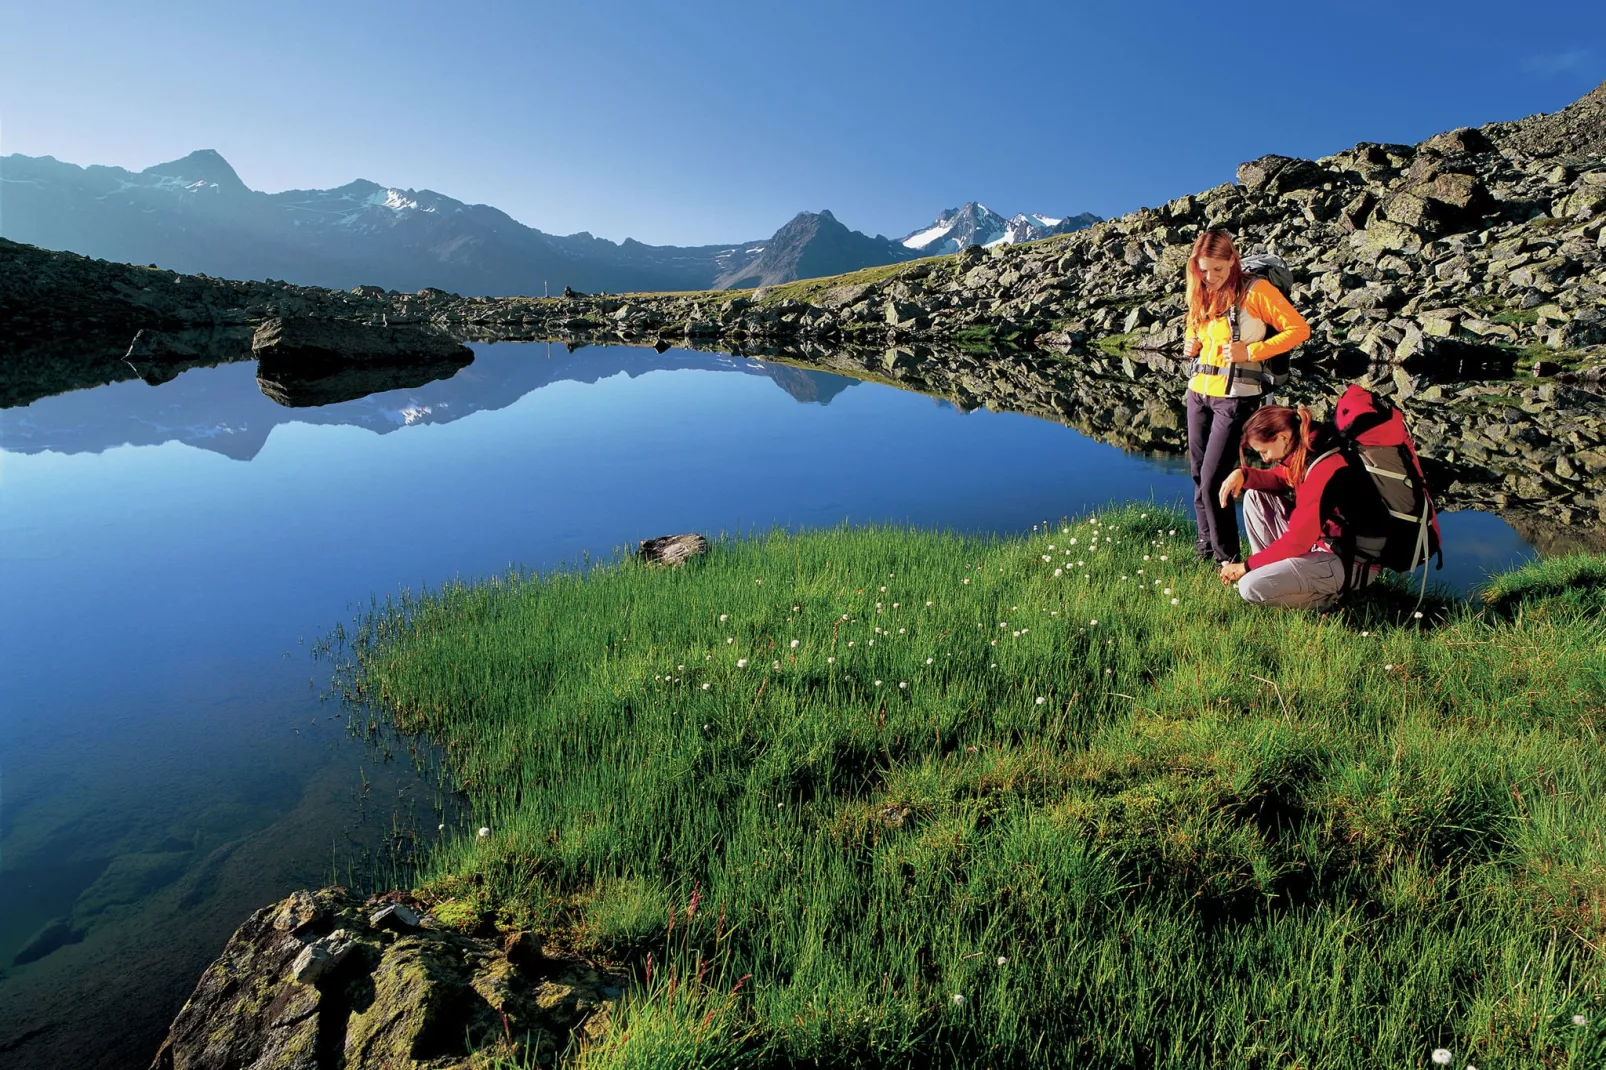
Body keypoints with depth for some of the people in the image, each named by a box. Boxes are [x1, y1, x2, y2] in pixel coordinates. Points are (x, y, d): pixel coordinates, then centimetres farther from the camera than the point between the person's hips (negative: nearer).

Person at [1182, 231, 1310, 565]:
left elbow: (1299, 329, -9)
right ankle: (1206, 543, 24)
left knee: (1213, 481, -9)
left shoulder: (1255, 290, -8)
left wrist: (1251, 351, -18)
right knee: (1198, 475, 10)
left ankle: (1227, 558, 3)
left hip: (1235, 397, -6)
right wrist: (1191, 345, 4)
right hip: (1198, 392, 7)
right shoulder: (1202, 295, 11)